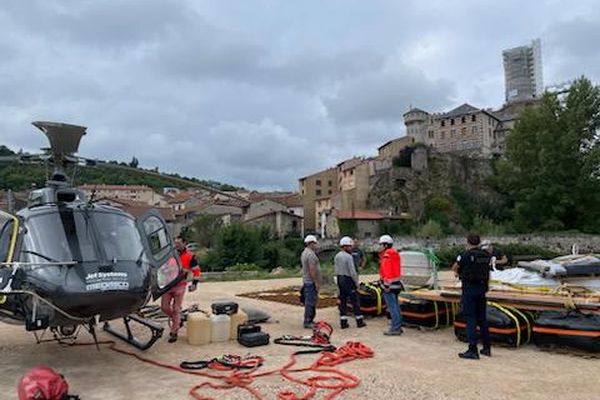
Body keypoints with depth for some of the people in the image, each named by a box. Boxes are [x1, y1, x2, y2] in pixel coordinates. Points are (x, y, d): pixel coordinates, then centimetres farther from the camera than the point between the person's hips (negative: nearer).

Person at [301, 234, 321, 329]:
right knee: (310, 302, -6)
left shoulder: (304, 253, 16)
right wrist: (316, 282, -20)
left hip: (307, 281, 11)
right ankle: (308, 322, -2)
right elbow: (312, 270, -23)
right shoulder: (311, 254, -18)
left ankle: (309, 320, 23)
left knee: (309, 302, 16)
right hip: (311, 282, -11)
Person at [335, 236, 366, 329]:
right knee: (355, 301, 3)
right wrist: (357, 283, -8)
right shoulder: (348, 257, -17)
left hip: (340, 279, 8)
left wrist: (338, 280, 16)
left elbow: (336, 270, 11)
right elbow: (352, 272, -18)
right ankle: (359, 321, 10)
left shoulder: (337, 256, 8)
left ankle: (343, 322, 12)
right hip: (348, 280, -8)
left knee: (342, 301, 10)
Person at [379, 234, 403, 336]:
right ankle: (398, 326, 25)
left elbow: (387, 271, -23)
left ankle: (395, 329, -3)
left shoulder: (387, 255, -16)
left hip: (389, 284, -10)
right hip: (396, 283, 10)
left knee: (392, 307, -6)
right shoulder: (394, 253, 15)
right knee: (395, 306, 16)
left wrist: (386, 285, -23)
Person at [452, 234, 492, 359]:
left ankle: (473, 350, -3)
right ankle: (487, 348, 23)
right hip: (482, 288, 6)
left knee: (470, 318, -3)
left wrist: (459, 272, 21)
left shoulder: (466, 255, -13)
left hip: (469, 288, -6)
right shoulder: (486, 255, 4)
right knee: (482, 317, 15)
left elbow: (454, 268, -3)